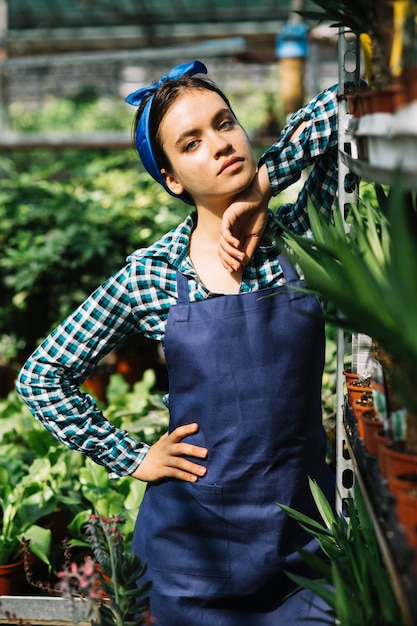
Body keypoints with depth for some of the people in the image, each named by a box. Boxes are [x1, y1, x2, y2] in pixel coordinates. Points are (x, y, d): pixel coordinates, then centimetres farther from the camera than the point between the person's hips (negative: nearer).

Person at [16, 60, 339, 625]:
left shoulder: (304, 235, -6)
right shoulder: (149, 276, -8)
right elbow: (42, 376, 0)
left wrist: (258, 190, -12)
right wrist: (132, 459, -3)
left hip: (306, 527, 1)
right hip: (196, 541, 0)